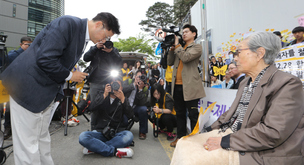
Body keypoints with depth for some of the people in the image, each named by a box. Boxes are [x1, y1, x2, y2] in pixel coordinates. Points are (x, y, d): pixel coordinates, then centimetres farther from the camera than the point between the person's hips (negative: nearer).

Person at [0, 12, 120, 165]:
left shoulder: (84, 37, 10)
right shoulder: (67, 24, -19)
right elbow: (45, 59, -26)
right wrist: (69, 76, -13)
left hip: (48, 92, 9)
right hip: (28, 86, -9)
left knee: (43, 137, 20)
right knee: (28, 142, 3)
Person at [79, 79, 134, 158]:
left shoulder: (123, 98, 9)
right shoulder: (102, 94, 10)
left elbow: (130, 115, -6)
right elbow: (92, 109, -7)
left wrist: (123, 99, -17)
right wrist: (104, 95, -16)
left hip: (117, 133, 0)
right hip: (100, 131, 1)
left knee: (128, 135, -32)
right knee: (83, 136, -28)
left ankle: (93, 147, -24)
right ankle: (115, 151, -25)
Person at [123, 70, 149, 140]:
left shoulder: (145, 89, -3)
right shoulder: (128, 81, 0)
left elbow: (143, 103, -17)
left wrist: (140, 89, -23)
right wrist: (133, 85, -22)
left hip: (135, 108, 1)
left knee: (143, 109, -30)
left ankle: (142, 132, -8)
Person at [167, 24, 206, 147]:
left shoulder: (196, 47, 1)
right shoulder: (180, 48, 20)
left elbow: (185, 57, -17)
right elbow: (170, 62, 15)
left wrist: (177, 45, -5)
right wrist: (172, 48, 6)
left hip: (189, 86, -6)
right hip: (177, 85, 7)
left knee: (193, 114, 0)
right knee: (180, 113, 14)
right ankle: (180, 137, 25)